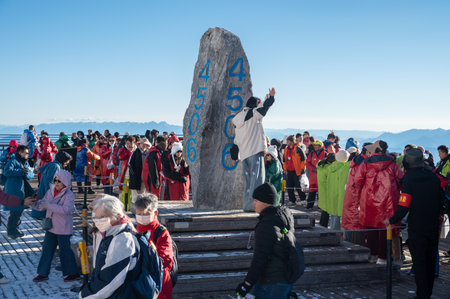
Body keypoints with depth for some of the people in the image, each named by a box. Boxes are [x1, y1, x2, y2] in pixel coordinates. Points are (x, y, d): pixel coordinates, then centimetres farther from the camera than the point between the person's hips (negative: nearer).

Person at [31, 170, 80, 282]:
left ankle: (73, 273, 17)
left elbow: (65, 210, -29)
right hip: (51, 227, 6)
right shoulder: (50, 191, 5)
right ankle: (43, 273, 20)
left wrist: (49, 205, -34)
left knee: (65, 250, 2)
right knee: (47, 249, 10)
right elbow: (42, 204, 10)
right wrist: (35, 203, -12)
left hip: (63, 229, -6)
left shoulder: (69, 195, -15)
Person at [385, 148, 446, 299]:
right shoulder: (433, 176, 1)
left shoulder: (408, 178, -14)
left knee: (419, 262, 2)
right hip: (433, 227, 5)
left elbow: (403, 206, -19)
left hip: (417, 228, -5)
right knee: (430, 261, 15)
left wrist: (392, 220, -7)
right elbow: (441, 199, 10)